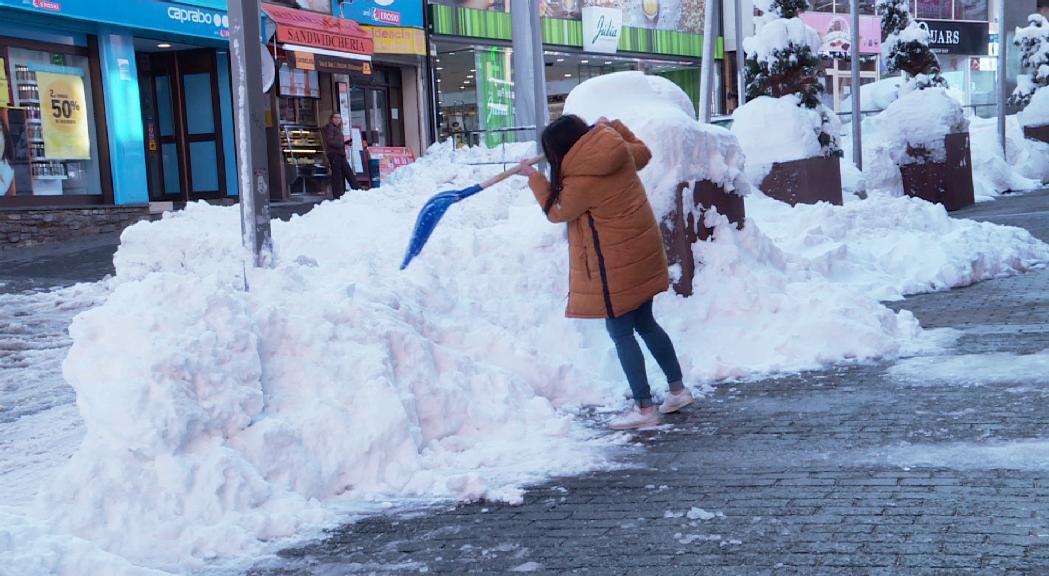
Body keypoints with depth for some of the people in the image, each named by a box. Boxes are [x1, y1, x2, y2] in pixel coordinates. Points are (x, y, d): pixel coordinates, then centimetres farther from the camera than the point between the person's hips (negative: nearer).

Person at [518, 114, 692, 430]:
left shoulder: (582, 181, -23)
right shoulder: (619, 151, -2)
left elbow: (556, 211, -5)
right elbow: (642, 152, 22)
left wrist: (534, 177, 6)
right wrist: (613, 126, 32)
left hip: (616, 264, -9)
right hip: (642, 252, 9)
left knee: (620, 332, -1)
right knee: (645, 323, 19)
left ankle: (644, 407, 1)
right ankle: (678, 389, 27)